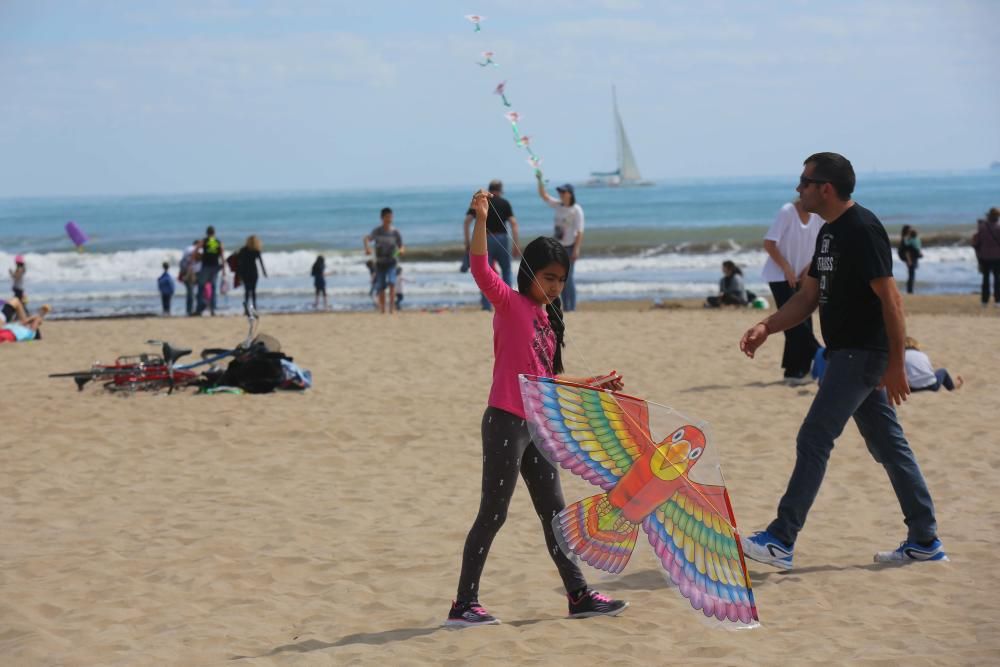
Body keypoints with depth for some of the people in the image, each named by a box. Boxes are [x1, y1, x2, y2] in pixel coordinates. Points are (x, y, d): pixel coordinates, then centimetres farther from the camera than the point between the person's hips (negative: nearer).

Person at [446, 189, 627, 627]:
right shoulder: (509, 304, -5)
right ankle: (464, 604, 1)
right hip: (506, 423, -8)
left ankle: (578, 594, 21)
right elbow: (480, 269, -24)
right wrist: (481, 219, -36)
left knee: (554, 512, 13)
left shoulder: (547, 317, 17)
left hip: (538, 426, 8)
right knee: (493, 514, -5)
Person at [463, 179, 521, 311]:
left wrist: (467, 242, 1)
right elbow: (513, 223, -7)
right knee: (506, 271, 14)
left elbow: (467, 222, -3)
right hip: (501, 239, 0)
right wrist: (517, 244, -8)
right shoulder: (504, 203, 3)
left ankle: (486, 306, -1)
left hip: (484, 239, 1)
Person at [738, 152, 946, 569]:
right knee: (887, 444, 12)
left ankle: (781, 541, -7)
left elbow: (890, 299, -19)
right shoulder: (829, 233, 14)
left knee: (813, 440, -10)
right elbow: (808, 297, 17)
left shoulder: (863, 230, -16)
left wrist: (896, 365, -20)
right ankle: (925, 541, 17)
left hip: (862, 354, -10)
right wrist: (766, 327, 2)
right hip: (847, 353, 10)